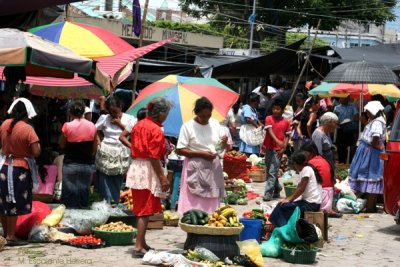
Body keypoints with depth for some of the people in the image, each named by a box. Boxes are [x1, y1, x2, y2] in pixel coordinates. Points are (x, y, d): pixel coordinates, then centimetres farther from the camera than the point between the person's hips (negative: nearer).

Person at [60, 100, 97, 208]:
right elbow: (94, 148, 5)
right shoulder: (92, 126, -3)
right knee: (84, 190, 10)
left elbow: (62, 145, -1)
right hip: (87, 165, 3)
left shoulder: (67, 126, -12)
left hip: (70, 165, -3)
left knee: (70, 192, 4)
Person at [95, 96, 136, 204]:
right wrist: (99, 142, -3)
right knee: (105, 182, -2)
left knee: (117, 182, 3)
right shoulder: (104, 118, 1)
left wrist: (120, 124, -9)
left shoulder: (129, 119, 2)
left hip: (120, 155, 0)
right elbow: (95, 131, 10)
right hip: (105, 154, 0)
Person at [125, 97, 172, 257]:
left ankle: (142, 242, 26)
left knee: (141, 209, 17)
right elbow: (154, 157, -19)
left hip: (135, 168, 8)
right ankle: (139, 247, -3)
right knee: (145, 211, -3)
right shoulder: (156, 130, -16)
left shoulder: (138, 125, 10)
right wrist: (163, 178, -15)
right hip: (148, 171, -8)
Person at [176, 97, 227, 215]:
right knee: (193, 203, -5)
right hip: (195, 169, -5)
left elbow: (221, 147, 14)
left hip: (213, 168, 5)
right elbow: (180, 150, -10)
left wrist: (224, 142, -10)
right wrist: (201, 153, -17)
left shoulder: (215, 123, 7)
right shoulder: (188, 126, -7)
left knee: (211, 203, 7)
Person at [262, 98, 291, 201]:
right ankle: (277, 189, 31)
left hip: (278, 150, -3)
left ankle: (268, 193, -10)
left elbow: (287, 136, 4)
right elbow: (270, 131, -13)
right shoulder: (269, 118, 0)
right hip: (269, 148, 3)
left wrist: (284, 147, -8)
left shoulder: (286, 122, -1)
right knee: (269, 171, 14)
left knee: (272, 172, -9)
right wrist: (277, 140, -29)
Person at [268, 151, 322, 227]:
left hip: (311, 204, -10)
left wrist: (289, 199, -7)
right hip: (309, 202, 10)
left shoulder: (306, 169, -12)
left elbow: (301, 189, -14)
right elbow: (300, 186, 16)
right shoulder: (308, 169, 16)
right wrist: (290, 198, 10)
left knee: (282, 206, -10)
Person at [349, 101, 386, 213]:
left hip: (372, 153, -10)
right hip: (369, 152, 10)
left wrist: (375, 144, -19)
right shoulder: (374, 121, 14)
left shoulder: (377, 122, -18)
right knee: (371, 179, 14)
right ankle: (372, 205, 22)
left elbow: (376, 136, -34)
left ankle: (370, 207, -2)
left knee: (371, 179, -6)